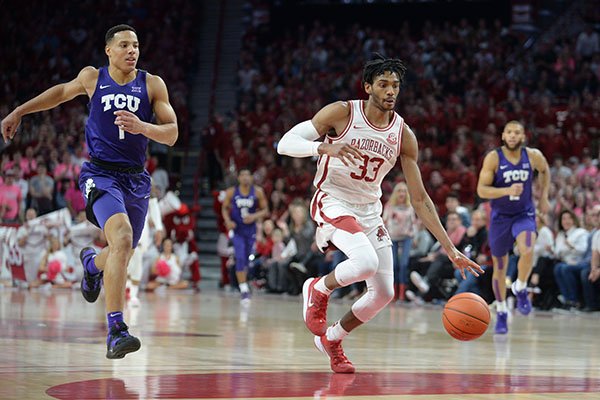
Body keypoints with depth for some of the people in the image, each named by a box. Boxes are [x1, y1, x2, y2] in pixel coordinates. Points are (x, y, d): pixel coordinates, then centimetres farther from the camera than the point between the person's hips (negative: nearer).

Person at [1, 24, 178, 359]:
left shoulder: (153, 84, 0)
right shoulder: (92, 78, 2)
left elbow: (171, 134, -4)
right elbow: (62, 92, 23)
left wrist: (141, 127, -24)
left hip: (137, 180, 3)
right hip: (101, 174, -3)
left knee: (121, 255, 15)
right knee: (122, 238, -29)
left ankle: (92, 263, 56)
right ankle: (116, 331, -33)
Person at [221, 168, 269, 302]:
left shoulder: (258, 192, -5)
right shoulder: (231, 192, -5)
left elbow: (265, 210, 0)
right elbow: (224, 208, 6)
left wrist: (254, 216, -19)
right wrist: (228, 221, -12)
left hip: (250, 230, 2)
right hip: (236, 229, -2)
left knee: (246, 259, 12)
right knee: (240, 258, -15)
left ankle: (243, 285, 31)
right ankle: (243, 289, -15)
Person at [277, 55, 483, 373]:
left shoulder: (403, 135, -3)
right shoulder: (342, 113, -14)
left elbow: (419, 199, 0)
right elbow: (285, 144, -18)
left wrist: (450, 250, -5)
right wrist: (325, 147, -39)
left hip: (369, 211, 6)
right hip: (333, 202, -6)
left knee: (384, 293, 3)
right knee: (366, 261, -32)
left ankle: (332, 338, 28)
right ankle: (318, 289, -1)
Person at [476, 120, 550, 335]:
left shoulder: (534, 156, -8)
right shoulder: (493, 158, -14)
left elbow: (545, 171, 16)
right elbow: (481, 190, -18)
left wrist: (544, 197, 10)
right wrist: (507, 191, -31)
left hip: (524, 214, 0)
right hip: (500, 216, 0)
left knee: (527, 252, -29)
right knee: (500, 267, 9)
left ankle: (520, 289, -1)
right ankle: (501, 312, 27)